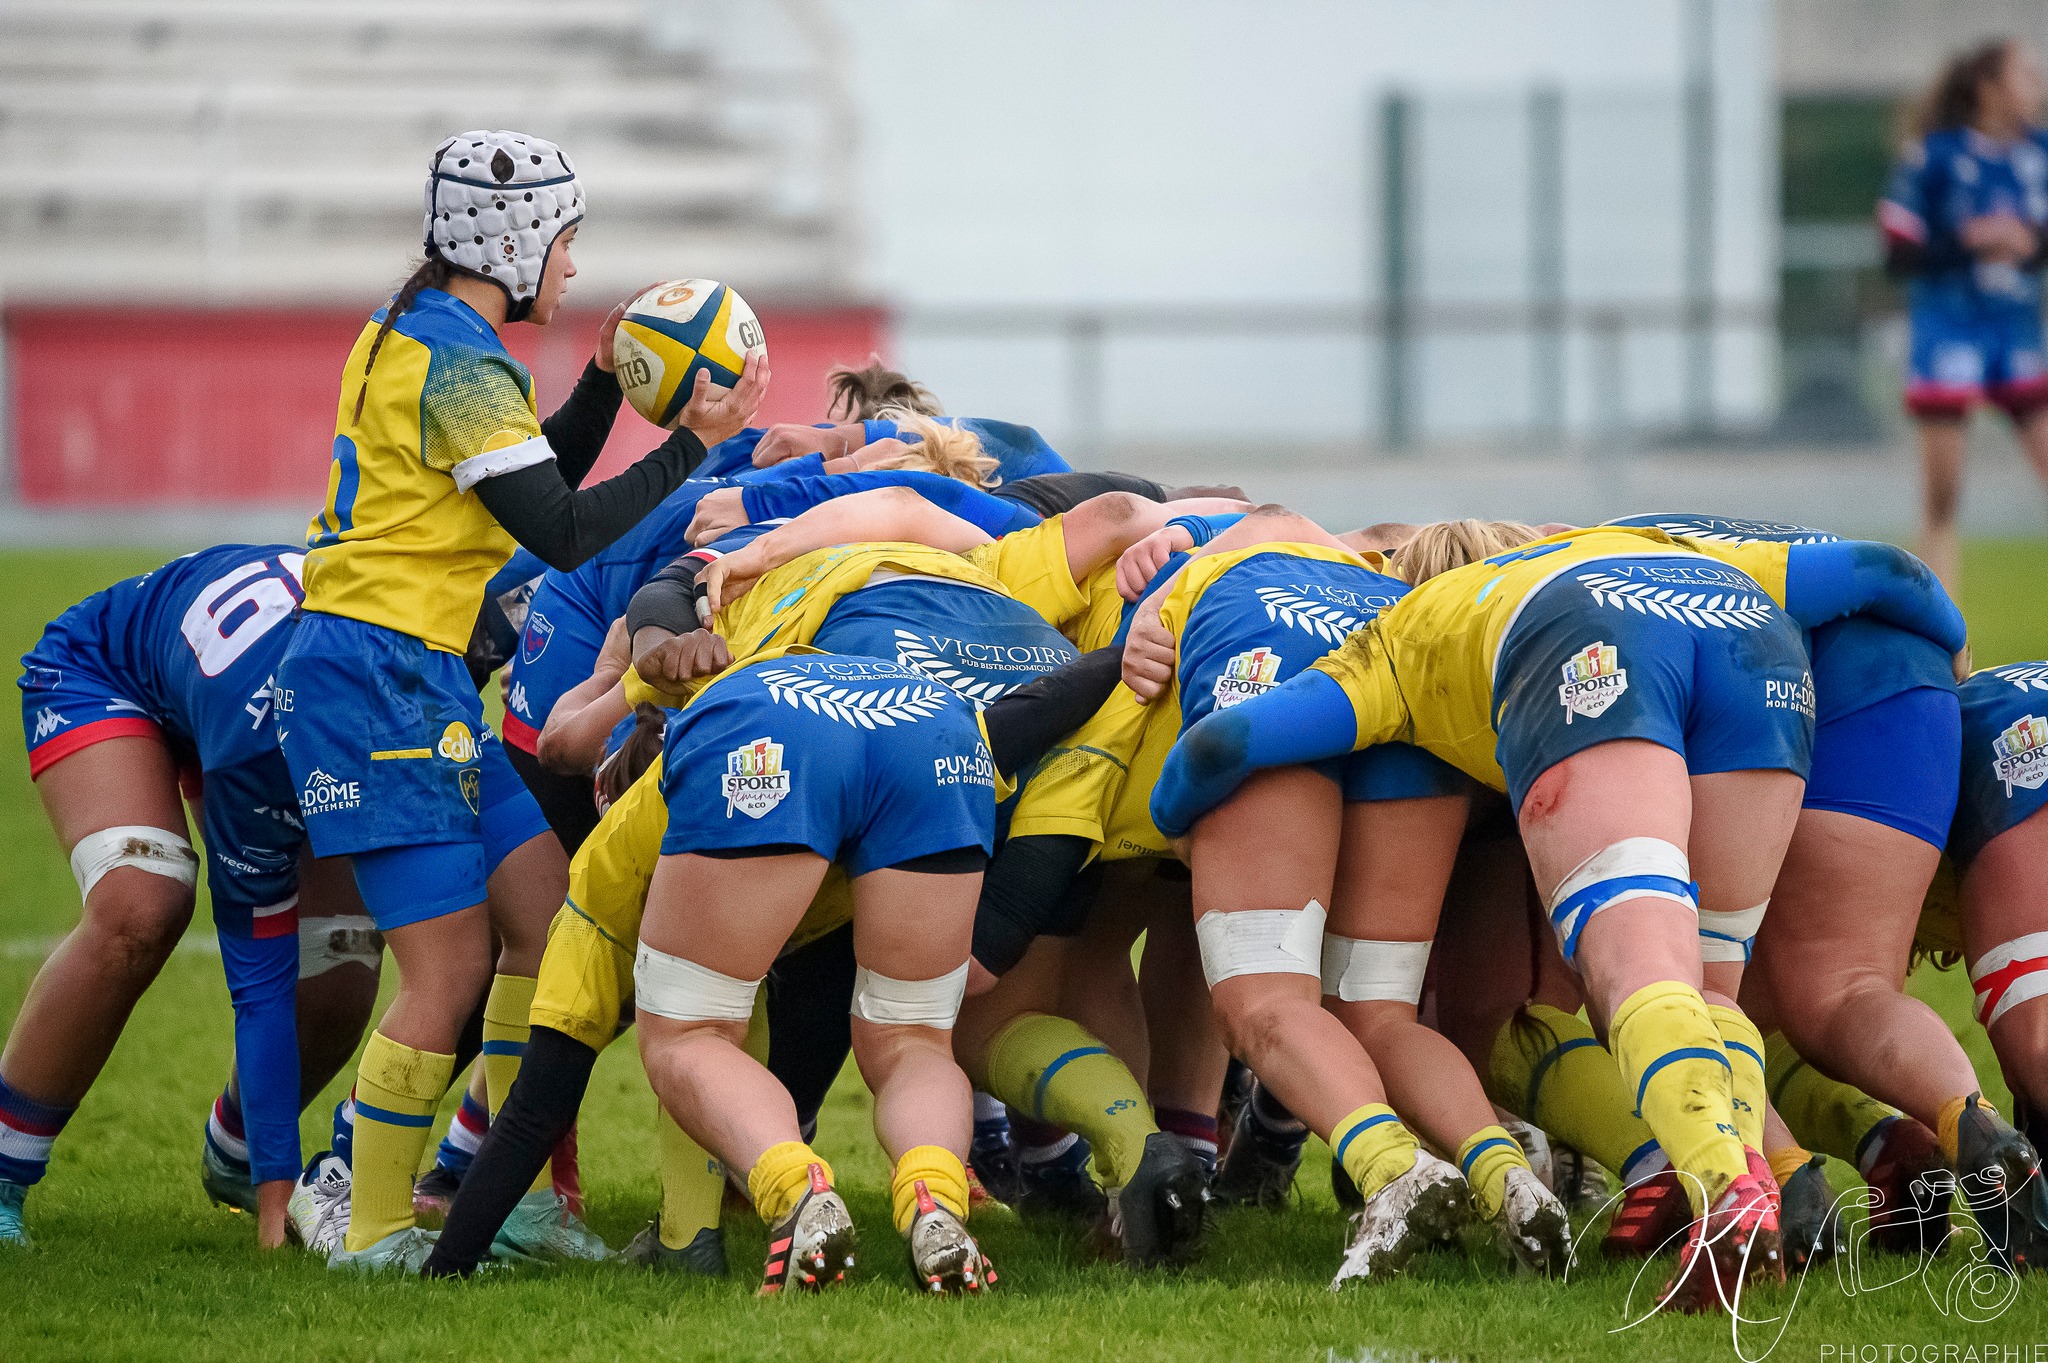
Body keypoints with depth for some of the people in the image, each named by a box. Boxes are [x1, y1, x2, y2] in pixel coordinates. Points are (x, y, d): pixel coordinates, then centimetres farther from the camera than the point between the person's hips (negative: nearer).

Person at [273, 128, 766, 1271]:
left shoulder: (413, 338, 15)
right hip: (378, 675, -10)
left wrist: (607, 380, 12)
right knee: (453, 962, -8)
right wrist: (694, 446, -12)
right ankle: (375, 1230, -1)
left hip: (429, 683, 10)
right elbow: (564, 534, -17)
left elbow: (541, 482, 23)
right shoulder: (458, 364, -15)